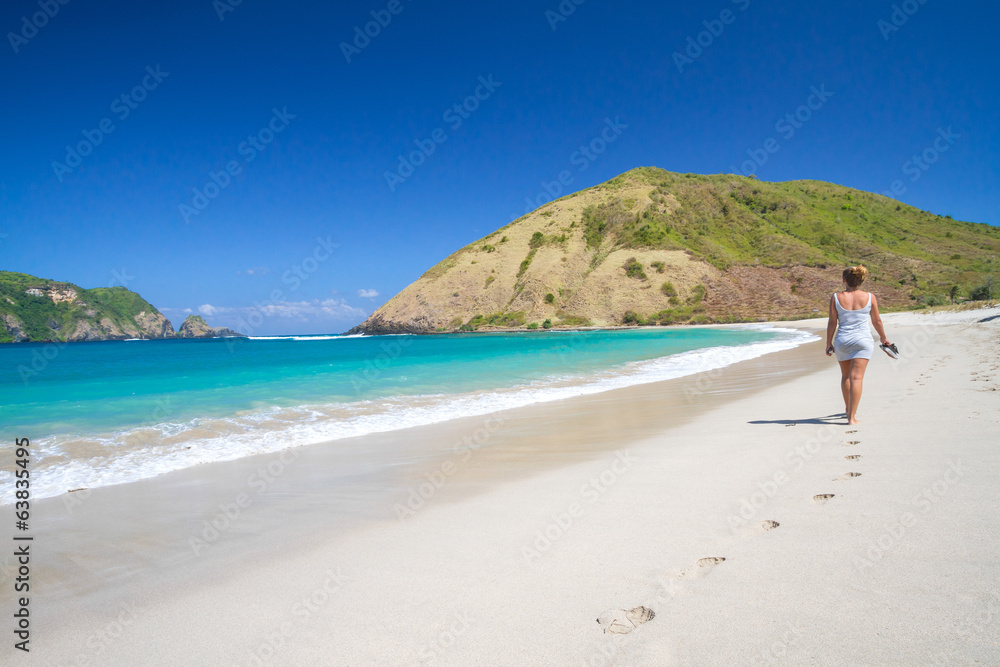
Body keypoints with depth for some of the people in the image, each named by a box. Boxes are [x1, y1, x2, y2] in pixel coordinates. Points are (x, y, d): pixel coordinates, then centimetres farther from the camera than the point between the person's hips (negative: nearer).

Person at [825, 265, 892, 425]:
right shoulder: (870, 297, -2)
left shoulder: (836, 297, -4)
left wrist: (829, 343, 6)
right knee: (856, 377, -5)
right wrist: (883, 338, 22)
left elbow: (832, 323, -3)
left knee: (845, 376, 18)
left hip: (842, 341, 1)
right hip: (863, 340, -1)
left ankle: (848, 409, 35)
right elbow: (877, 321, 6)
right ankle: (852, 416, -10)